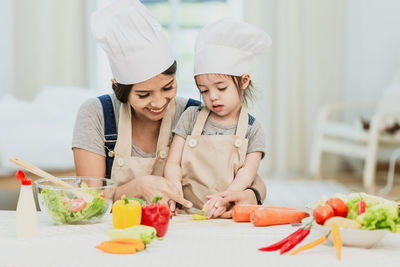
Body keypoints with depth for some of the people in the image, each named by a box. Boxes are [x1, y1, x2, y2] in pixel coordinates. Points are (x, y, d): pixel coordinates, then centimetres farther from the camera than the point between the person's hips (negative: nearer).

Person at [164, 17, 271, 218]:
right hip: (188, 214, 1)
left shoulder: (252, 130, 7)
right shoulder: (191, 118, 11)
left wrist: (225, 198, -25)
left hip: (229, 215, -1)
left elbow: (246, 174, -5)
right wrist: (174, 185, -17)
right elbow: (173, 163, 6)